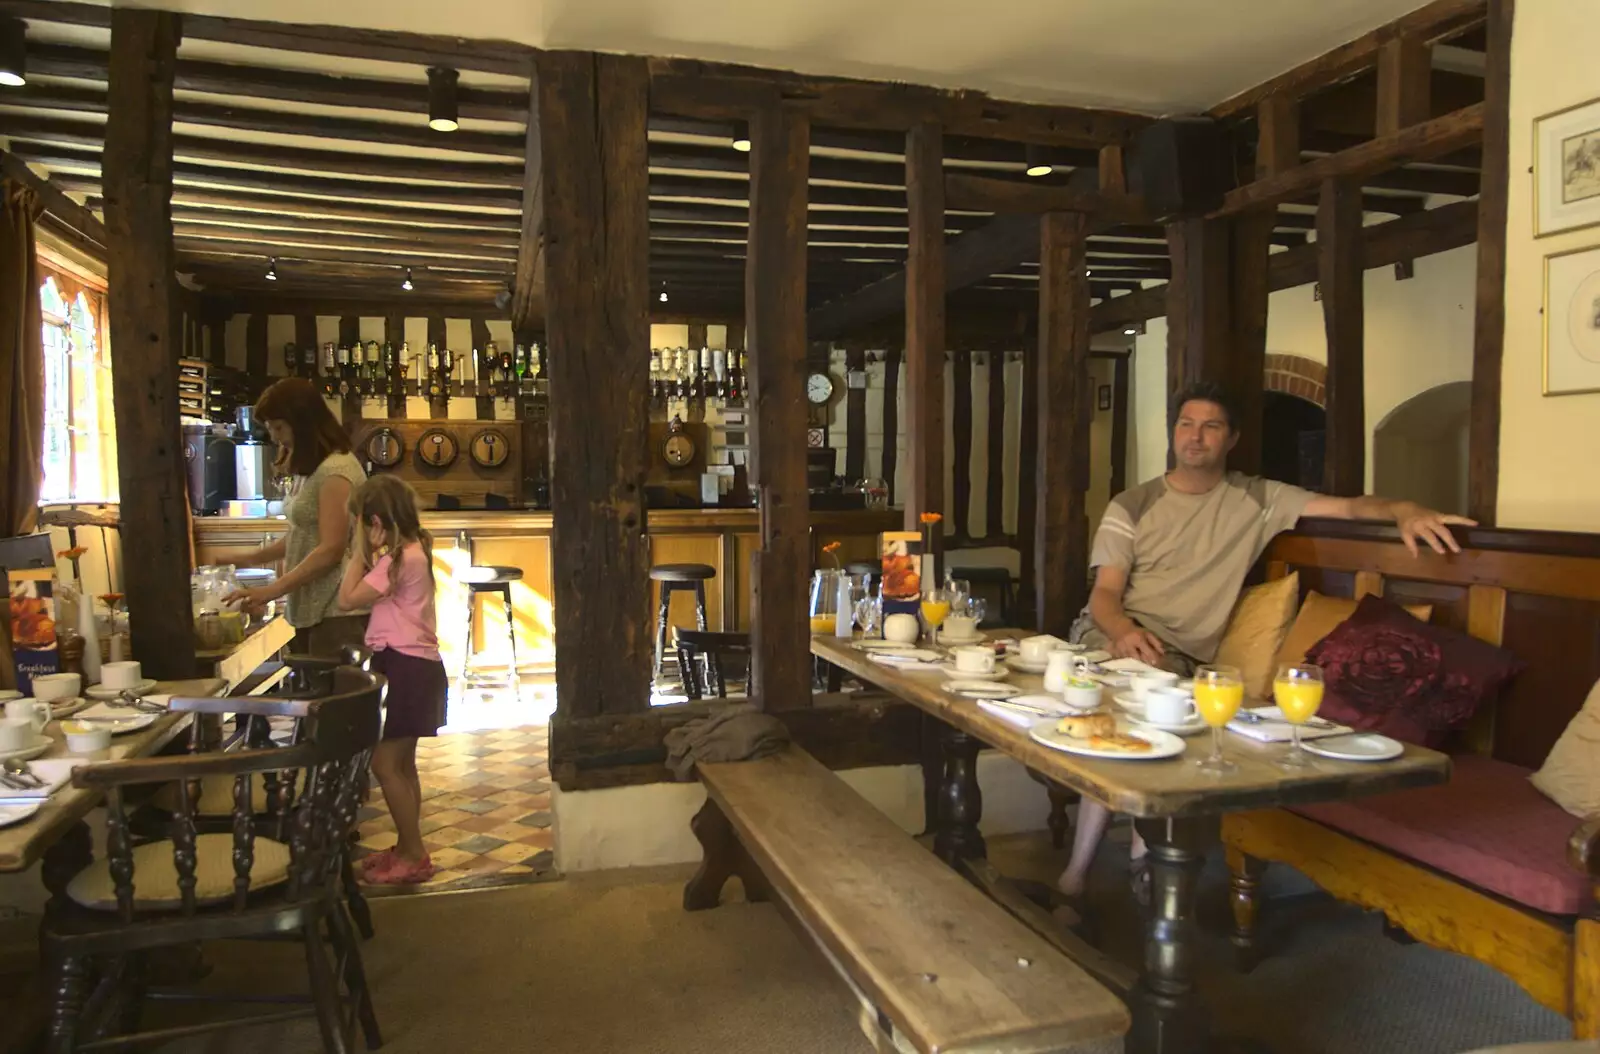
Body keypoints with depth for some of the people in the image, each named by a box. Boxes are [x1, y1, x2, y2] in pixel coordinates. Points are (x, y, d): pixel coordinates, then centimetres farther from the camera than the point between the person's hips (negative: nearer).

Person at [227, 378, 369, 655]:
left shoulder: (336, 470, -14)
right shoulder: (309, 470, 16)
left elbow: (331, 550, -19)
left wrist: (271, 590, -21)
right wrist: (250, 559, 13)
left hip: (337, 610, -9)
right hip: (312, 608, 9)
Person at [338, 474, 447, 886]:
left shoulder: (400, 558, -19)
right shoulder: (410, 550, 12)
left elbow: (348, 598, -16)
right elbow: (369, 593, 15)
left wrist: (361, 550, -10)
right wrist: (368, 553, 9)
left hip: (408, 668, -11)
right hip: (408, 665, 11)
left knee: (385, 763, -5)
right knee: (401, 763, 17)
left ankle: (414, 856, 3)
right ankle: (406, 848, 28)